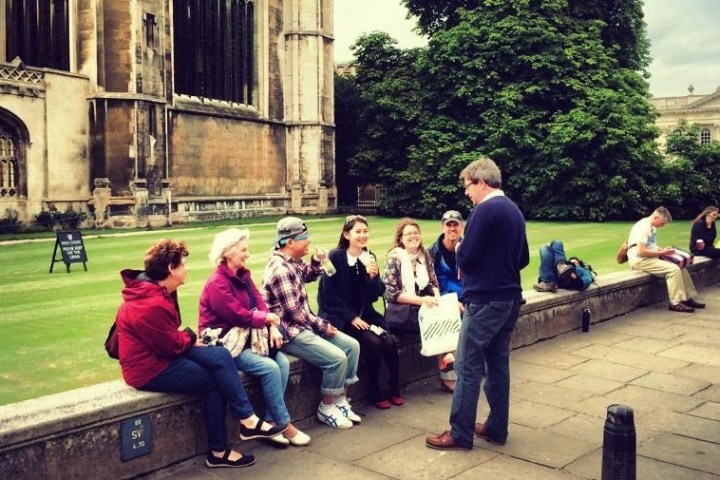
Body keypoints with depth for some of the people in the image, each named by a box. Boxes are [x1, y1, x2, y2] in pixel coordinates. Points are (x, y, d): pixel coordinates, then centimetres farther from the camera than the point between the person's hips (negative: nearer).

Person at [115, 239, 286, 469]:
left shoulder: (155, 292, 7)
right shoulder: (152, 305, -27)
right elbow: (172, 345, -20)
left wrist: (187, 338, -8)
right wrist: (191, 338, 0)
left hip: (159, 353, 9)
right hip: (150, 369, -9)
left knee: (220, 356, -8)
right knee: (213, 381, -12)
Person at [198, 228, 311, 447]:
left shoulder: (243, 275, 9)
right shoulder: (216, 283, -17)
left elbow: (259, 303, 4)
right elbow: (239, 315, -21)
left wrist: (273, 327, -13)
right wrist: (268, 318, -8)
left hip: (245, 337, 8)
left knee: (282, 362, -14)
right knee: (270, 368, -23)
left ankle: (271, 422, -8)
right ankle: (284, 425, -8)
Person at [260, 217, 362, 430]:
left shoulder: (292, 262, 6)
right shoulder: (280, 270, -23)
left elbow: (306, 276, 27)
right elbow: (293, 312, -24)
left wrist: (316, 261, 4)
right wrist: (322, 325, -12)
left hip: (304, 324, 10)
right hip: (290, 332, -10)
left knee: (351, 346, 5)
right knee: (336, 358, -21)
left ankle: (341, 401, 12)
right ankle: (326, 409, 0)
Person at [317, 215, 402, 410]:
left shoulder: (369, 257, 5)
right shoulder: (335, 257, -11)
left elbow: (375, 295, 2)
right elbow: (330, 295, -13)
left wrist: (372, 276, -18)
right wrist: (352, 317, -17)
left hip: (364, 314, 5)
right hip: (340, 317, -5)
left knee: (390, 342, -17)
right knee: (373, 343, -24)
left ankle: (395, 389, 4)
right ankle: (375, 392, -3)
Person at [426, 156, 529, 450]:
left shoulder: (485, 209, -15)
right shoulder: (514, 210, 12)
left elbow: (465, 257, -17)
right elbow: (523, 259, 19)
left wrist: (459, 252, 4)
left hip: (485, 300, -9)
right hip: (510, 297, 9)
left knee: (468, 366, -2)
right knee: (498, 364, 14)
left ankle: (460, 434, 4)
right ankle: (497, 428, 21)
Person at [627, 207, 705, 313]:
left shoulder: (652, 227, 11)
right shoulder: (643, 227, -20)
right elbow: (641, 251, -26)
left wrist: (663, 249, 3)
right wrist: (662, 252, -16)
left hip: (651, 258, 10)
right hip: (640, 260, -10)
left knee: (680, 266, 5)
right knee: (673, 269, -21)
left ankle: (687, 298, 10)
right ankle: (675, 303, -14)